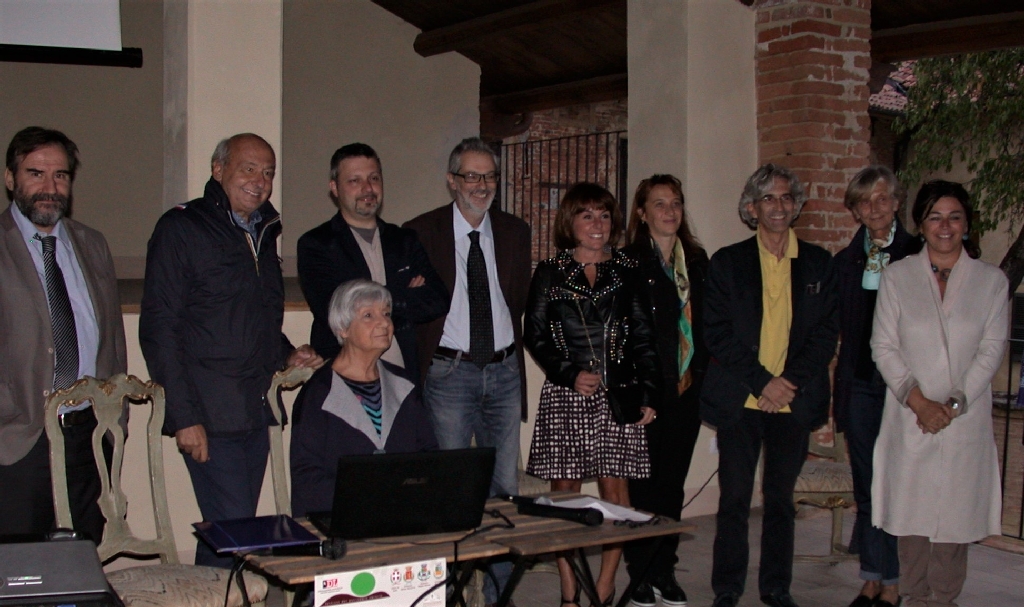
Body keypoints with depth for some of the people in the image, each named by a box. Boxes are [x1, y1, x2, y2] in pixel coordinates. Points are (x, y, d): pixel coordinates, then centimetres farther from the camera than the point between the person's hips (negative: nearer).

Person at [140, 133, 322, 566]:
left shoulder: (263, 232, 17)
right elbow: (159, 330, -10)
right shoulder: (181, 228, -5)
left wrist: (287, 355, 8)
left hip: (254, 412, 7)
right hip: (210, 417, -7)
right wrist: (184, 416, -15)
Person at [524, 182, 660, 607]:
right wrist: (570, 374, -9)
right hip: (564, 396, 0)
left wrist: (648, 391, -2)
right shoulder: (550, 273, 7)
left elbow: (643, 337, 8)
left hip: (618, 395, 1)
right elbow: (534, 334, 4)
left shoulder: (628, 272, 9)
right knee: (565, 490, -1)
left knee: (614, 486, -2)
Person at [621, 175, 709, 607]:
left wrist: (703, 377, 7)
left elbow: (705, 324, 14)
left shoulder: (697, 261, 12)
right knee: (642, 484, 3)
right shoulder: (628, 262, -6)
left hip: (686, 389, 5)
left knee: (673, 483, 11)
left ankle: (664, 569, 21)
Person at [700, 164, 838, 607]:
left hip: (795, 401, 1)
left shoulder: (818, 264, 9)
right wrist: (763, 383, -11)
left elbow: (826, 333, 3)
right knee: (734, 498, 2)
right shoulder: (727, 263, 4)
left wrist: (789, 381, -10)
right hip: (739, 400, -1)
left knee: (781, 498, 9)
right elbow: (716, 332, -2)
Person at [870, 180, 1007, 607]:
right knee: (911, 510, 4)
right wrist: (918, 400, -11)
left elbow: (991, 351, 0)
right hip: (909, 417, 0)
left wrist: (954, 404, -11)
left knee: (956, 511, 3)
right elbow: (883, 347, 0)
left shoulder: (992, 281, 4)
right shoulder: (897, 276, 4)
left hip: (966, 421, 0)